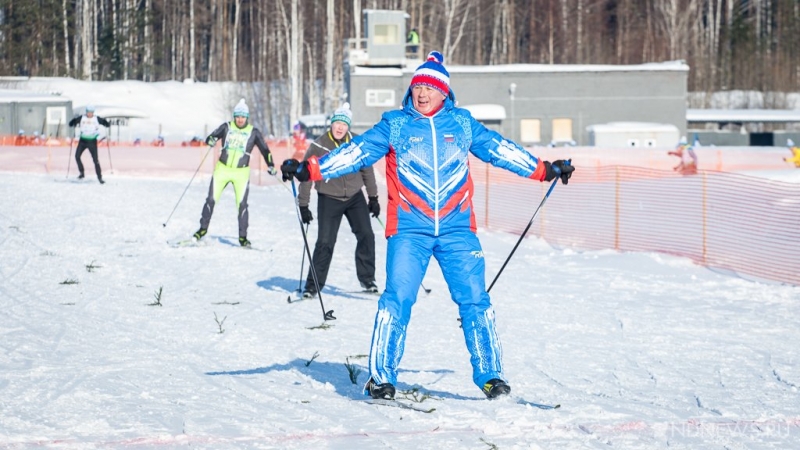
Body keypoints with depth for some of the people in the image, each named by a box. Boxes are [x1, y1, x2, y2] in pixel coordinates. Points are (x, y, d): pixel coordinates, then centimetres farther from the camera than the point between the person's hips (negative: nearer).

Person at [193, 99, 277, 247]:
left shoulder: (253, 133, -1)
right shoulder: (227, 127, 0)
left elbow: (264, 149, 4)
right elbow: (211, 137, 1)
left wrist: (271, 166, -5)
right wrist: (211, 140, -22)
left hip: (241, 172, -1)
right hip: (222, 169, 1)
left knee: (242, 204, -8)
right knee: (211, 200, 0)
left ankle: (242, 237, 0)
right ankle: (203, 228, 16)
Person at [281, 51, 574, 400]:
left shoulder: (462, 123, 10)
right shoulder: (394, 125, 5)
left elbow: (499, 149, 16)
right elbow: (356, 152, 0)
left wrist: (544, 169, 17)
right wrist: (310, 170, -11)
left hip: (457, 228, 2)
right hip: (409, 229, -1)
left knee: (474, 299, -1)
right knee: (397, 299, -9)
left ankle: (490, 375, 9)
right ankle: (381, 377, 2)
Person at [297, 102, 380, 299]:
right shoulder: (318, 146, -11)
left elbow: (367, 170, 9)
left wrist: (373, 198, 11)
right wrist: (303, 206, -7)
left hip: (355, 197, 3)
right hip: (329, 200, -3)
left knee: (366, 236, -3)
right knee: (325, 243, -6)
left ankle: (367, 279, 13)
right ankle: (313, 285, 5)